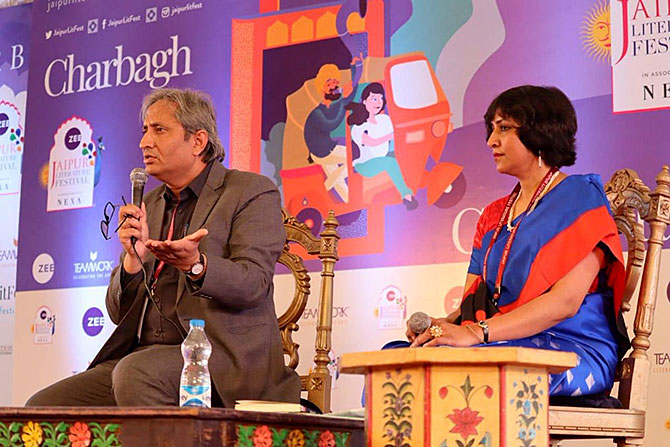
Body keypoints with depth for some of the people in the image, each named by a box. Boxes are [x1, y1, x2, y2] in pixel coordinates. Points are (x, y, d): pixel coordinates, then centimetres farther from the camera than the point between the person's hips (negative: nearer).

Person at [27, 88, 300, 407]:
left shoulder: (253, 193, 3)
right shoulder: (151, 204, 21)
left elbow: (253, 283, -13)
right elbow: (120, 313, 17)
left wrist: (195, 264, -32)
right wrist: (134, 257, -4)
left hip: (222, 358, -6)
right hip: (143, 358, 7)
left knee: (136, 372, -35)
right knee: (41, 407, -10)